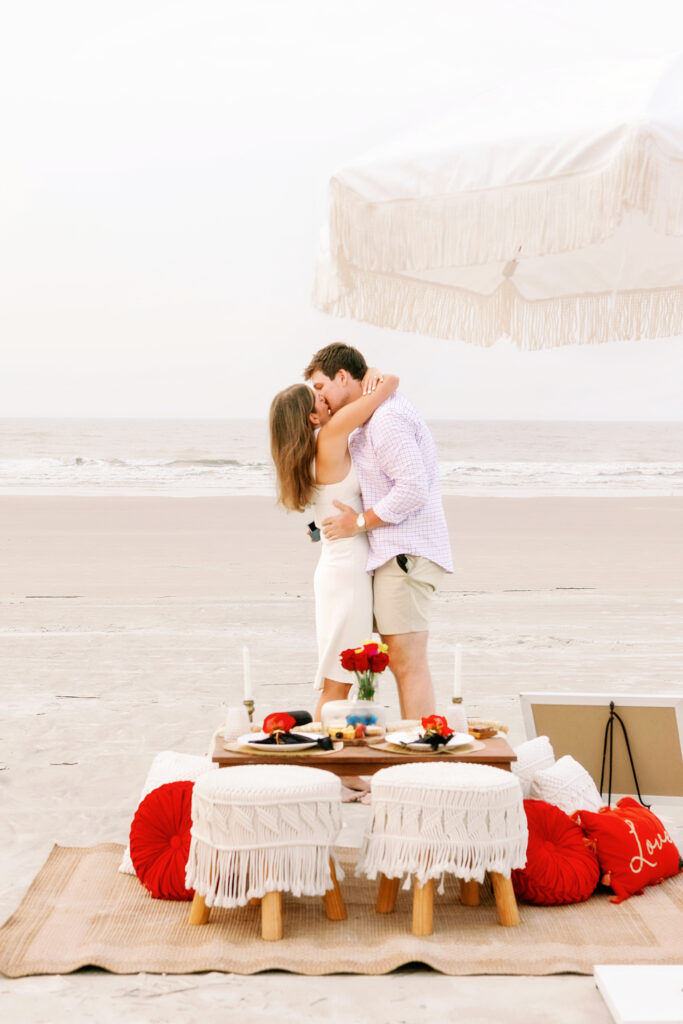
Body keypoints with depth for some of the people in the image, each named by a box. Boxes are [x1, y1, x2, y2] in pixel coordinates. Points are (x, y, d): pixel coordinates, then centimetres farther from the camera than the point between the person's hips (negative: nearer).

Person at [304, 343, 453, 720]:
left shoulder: (387, 420, -15)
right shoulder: (370, 422, 19)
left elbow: (413, 488, -23)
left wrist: (359, 522, -13)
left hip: (405, 554, -11)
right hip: (395, 552, 11)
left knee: (408, 663, -10)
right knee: (400, 662, 12)